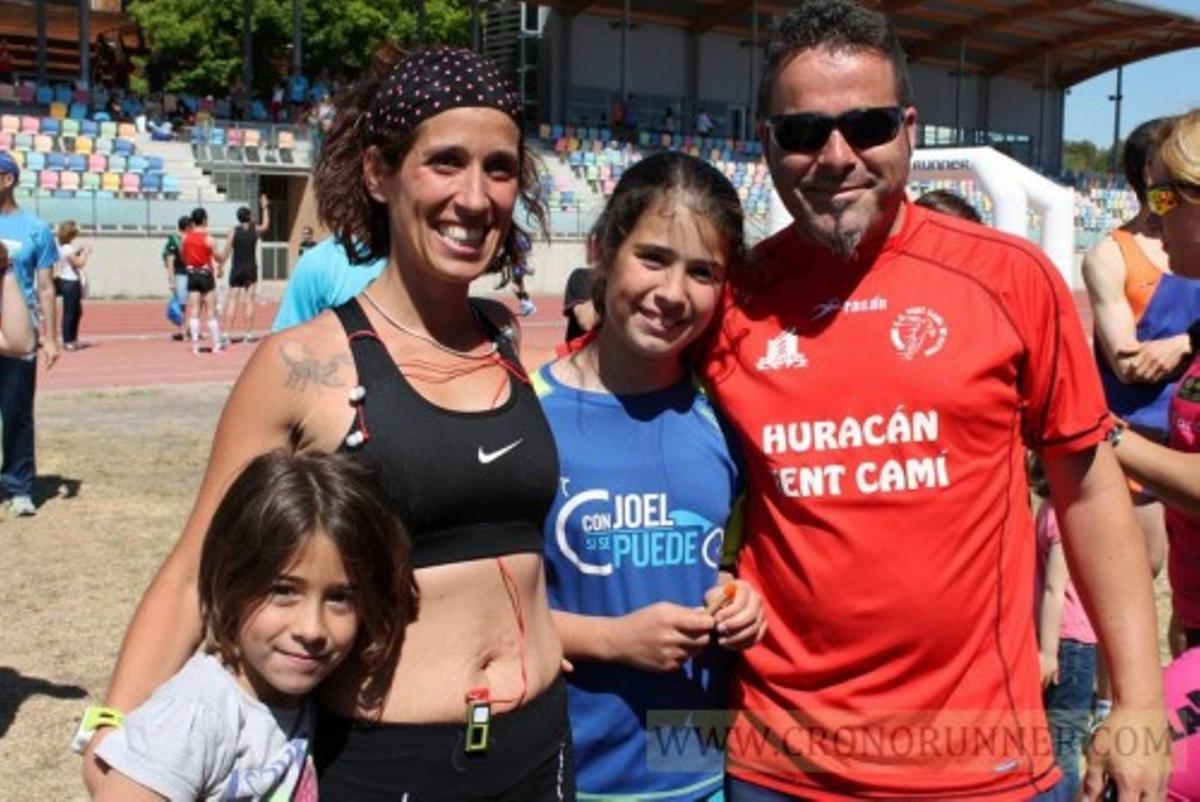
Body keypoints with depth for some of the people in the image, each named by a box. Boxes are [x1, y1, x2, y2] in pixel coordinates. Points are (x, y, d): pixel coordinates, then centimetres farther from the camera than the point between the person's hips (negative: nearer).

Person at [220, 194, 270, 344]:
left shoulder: (233, 231, -2)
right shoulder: (255, 230, 2)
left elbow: (227, 250, -8)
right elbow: (266, 225, 25)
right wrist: (265, 208, 35)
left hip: (236, 270, 0)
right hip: (250, 269, 0)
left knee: (232, 302, 1)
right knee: (249, 302, 0)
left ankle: (227, 333, -2)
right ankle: (248, 334, -1)